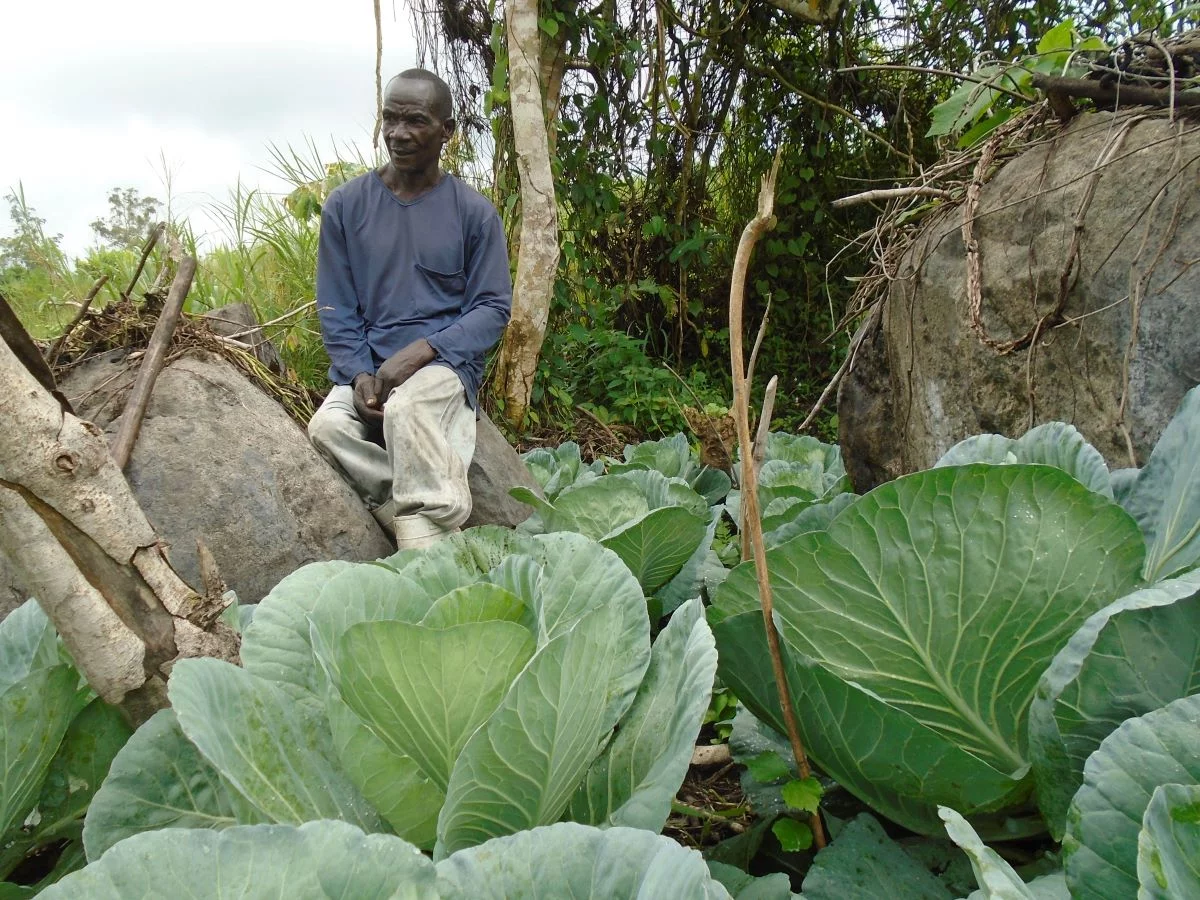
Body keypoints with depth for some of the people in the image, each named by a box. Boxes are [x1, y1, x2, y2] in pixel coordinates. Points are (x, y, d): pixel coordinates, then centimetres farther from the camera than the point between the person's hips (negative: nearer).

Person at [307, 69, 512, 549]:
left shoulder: (474, 212, 2)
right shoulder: (345, 205, 6)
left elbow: (493, 307, -1)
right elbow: (335, 308, 6)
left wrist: (422, 350, -16)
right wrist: (358, 374, -11)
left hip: (444, 361, -2)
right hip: (367, 364, 3)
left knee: (405, 407, -35)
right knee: (328, 426, -28)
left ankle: (425, 544, -25)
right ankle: (428, 527, -20)